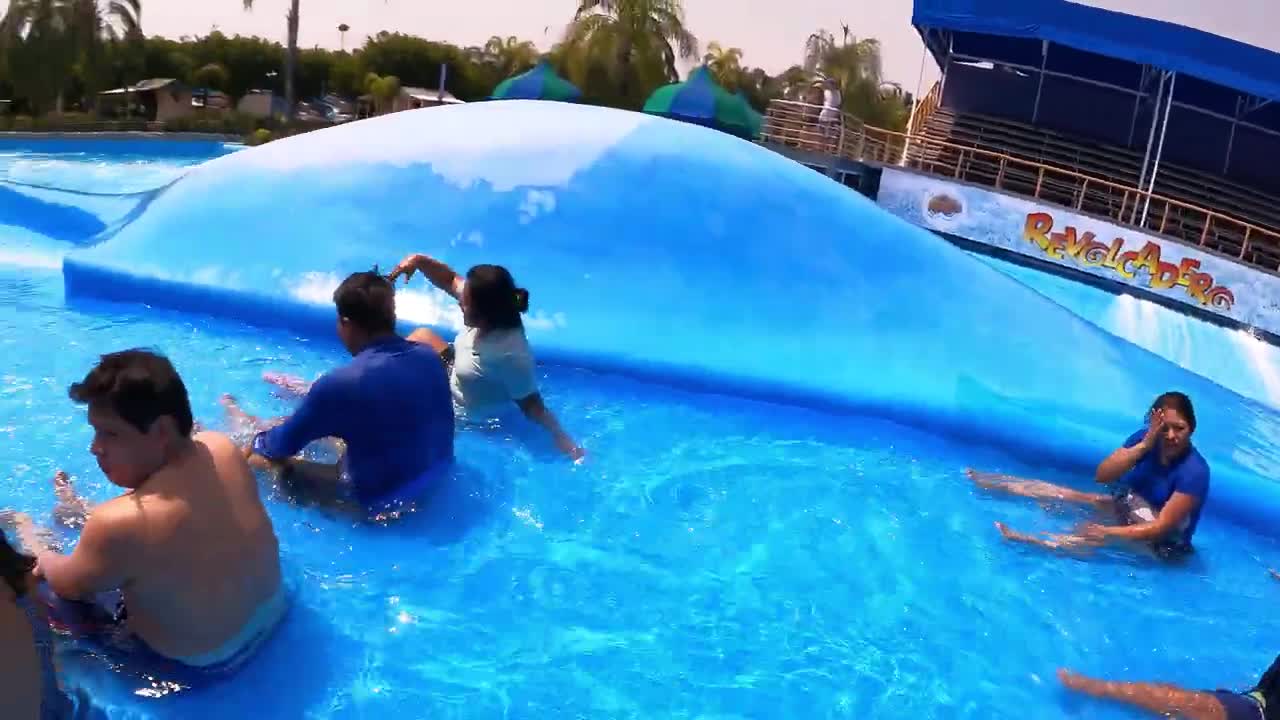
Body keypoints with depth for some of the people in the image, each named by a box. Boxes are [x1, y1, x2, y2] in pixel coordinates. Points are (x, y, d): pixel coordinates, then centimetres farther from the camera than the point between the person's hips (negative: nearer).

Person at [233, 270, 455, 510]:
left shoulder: (341, 383, -26)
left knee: (258, 458, 9)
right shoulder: (429, 356, -9)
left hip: (376, 498, -6)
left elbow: (284, 445, -11)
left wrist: (259, 439, 14)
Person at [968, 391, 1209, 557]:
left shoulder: (1194, 471, -28)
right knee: (1056, 492, -2)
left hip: (1162, 545, -7)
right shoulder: (1146, 439, -10)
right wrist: (1144, 445, -27)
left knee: (1101, 537, -35)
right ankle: (982, 480, 2)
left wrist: (1108, 532, -39)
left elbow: (1162, 528, -30)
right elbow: (1102, 476, -17)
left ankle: (1023, 538, -50)